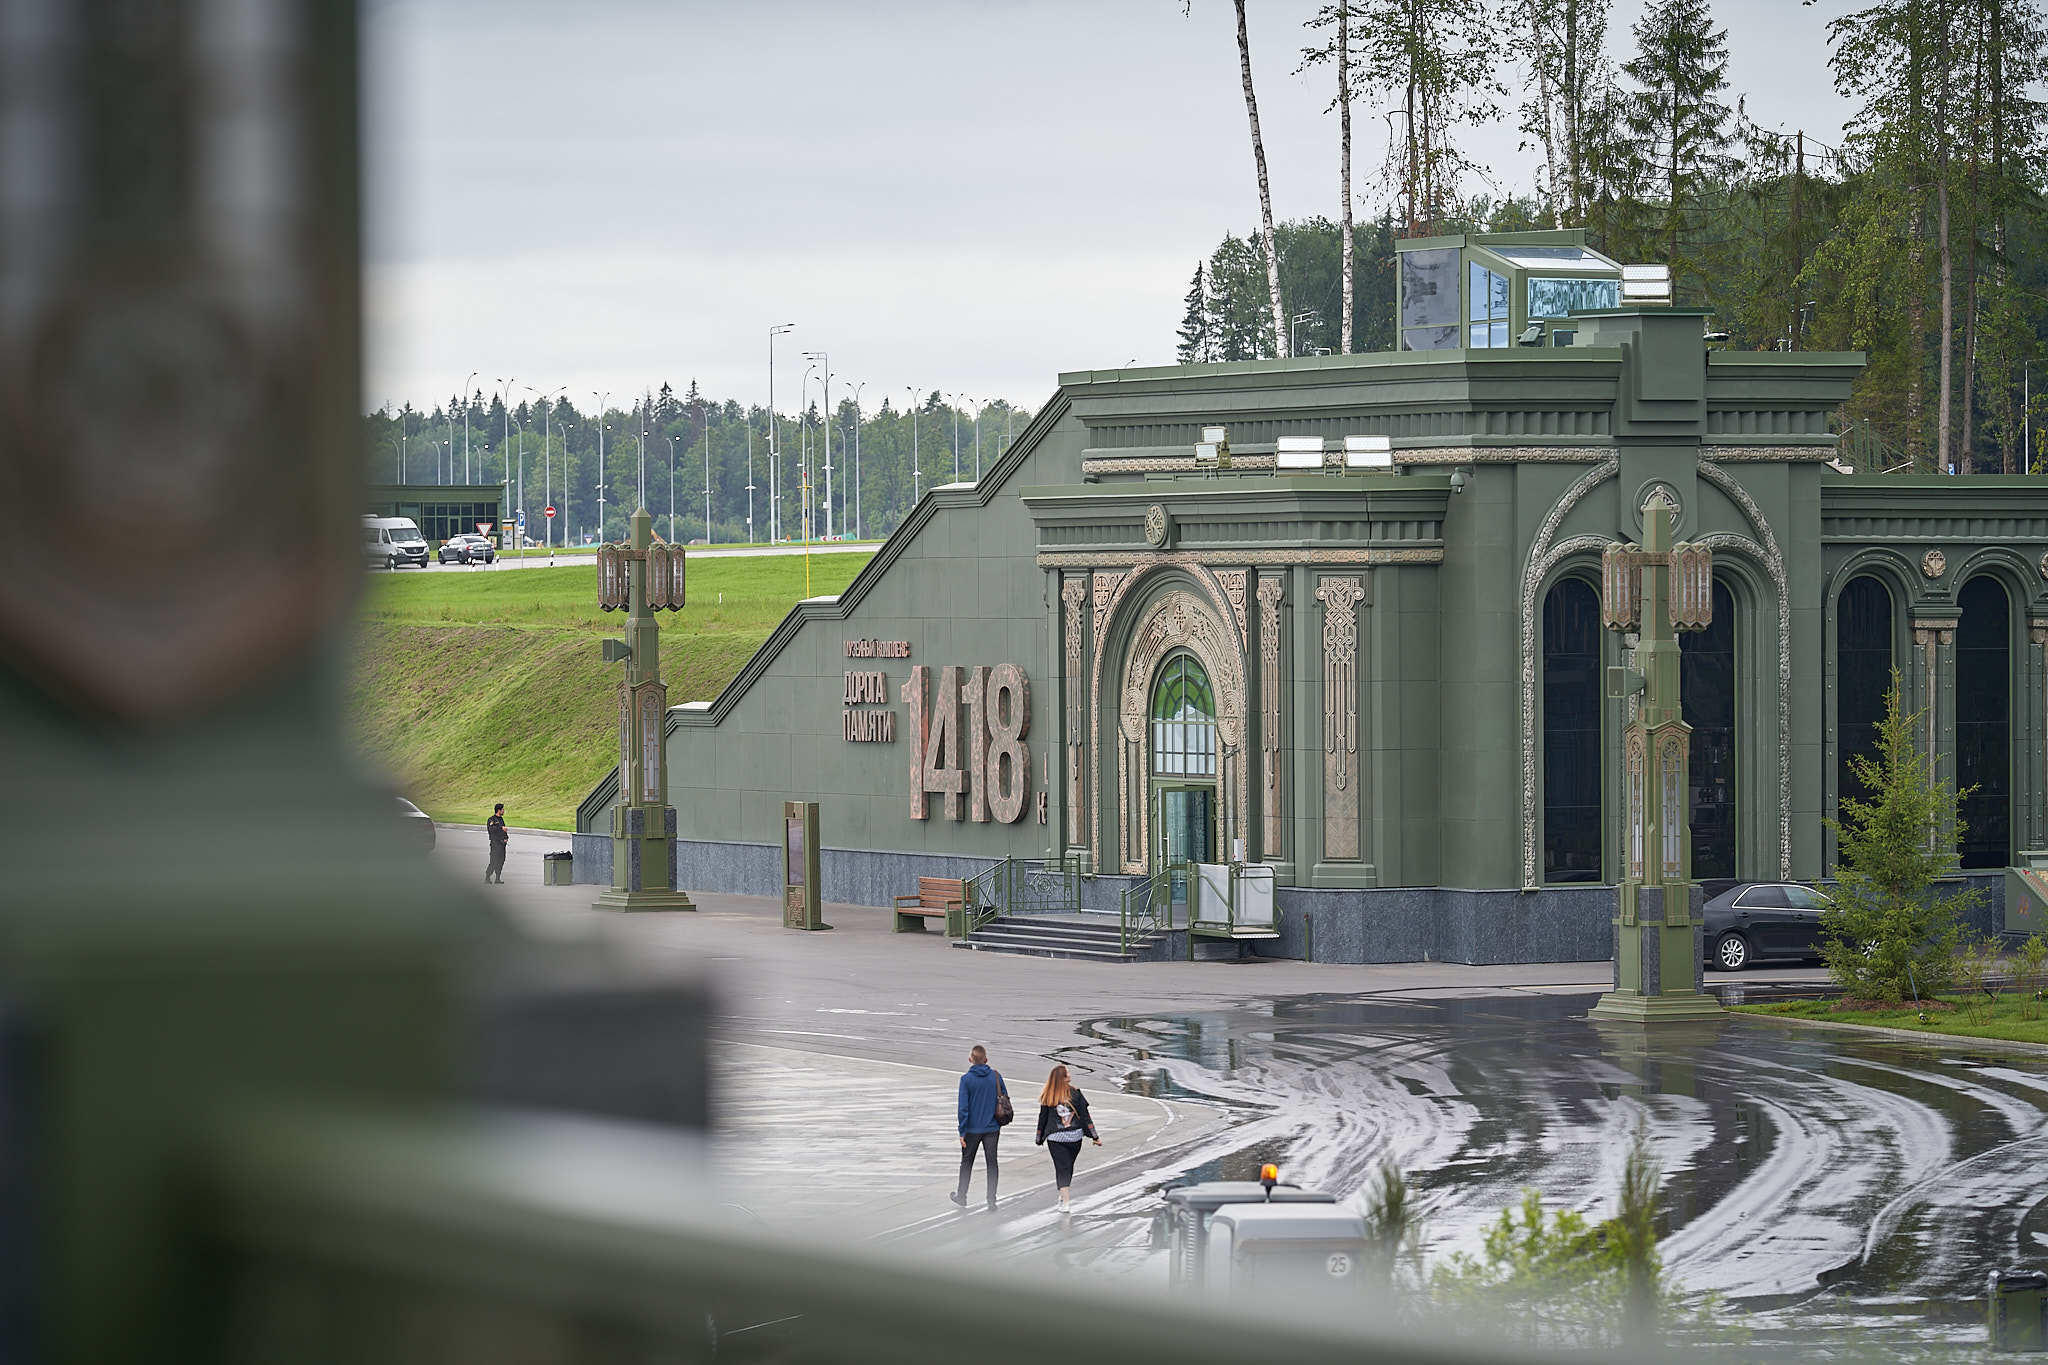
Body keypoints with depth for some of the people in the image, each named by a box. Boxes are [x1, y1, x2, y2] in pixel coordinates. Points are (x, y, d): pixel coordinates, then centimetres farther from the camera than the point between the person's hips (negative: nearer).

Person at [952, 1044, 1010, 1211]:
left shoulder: (966, 1079, -12)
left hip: (972, 1128, -2)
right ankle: (991, 1202, 5)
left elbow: (963, 1107, -14)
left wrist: (962, 1132, -10)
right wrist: (999, 1124, 16)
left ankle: (961, 1196, 27)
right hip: (992, 1128, 2)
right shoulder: (996, 1076, -3)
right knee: (992, 1163, 7)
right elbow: (1005, 1099, 4)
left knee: (967, 1162, 15)